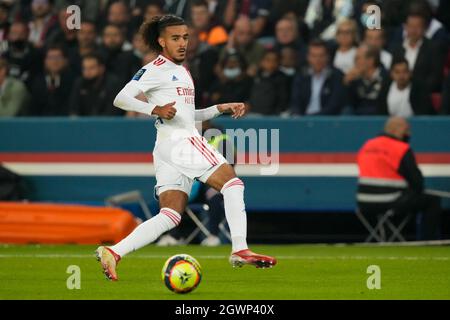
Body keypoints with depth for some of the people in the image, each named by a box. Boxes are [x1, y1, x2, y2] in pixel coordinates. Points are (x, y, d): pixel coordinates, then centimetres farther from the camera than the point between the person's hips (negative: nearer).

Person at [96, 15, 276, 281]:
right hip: (178, 140, -9)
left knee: (170, 216, -1)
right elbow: (121, 99, -11)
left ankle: (114, 252, -10)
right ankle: (240, 250, -19)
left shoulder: (183, 72, 26)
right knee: (232, 182, -12)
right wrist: (155, 109, -25)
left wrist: (220, 108, 22)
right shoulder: (156, 70, -2)